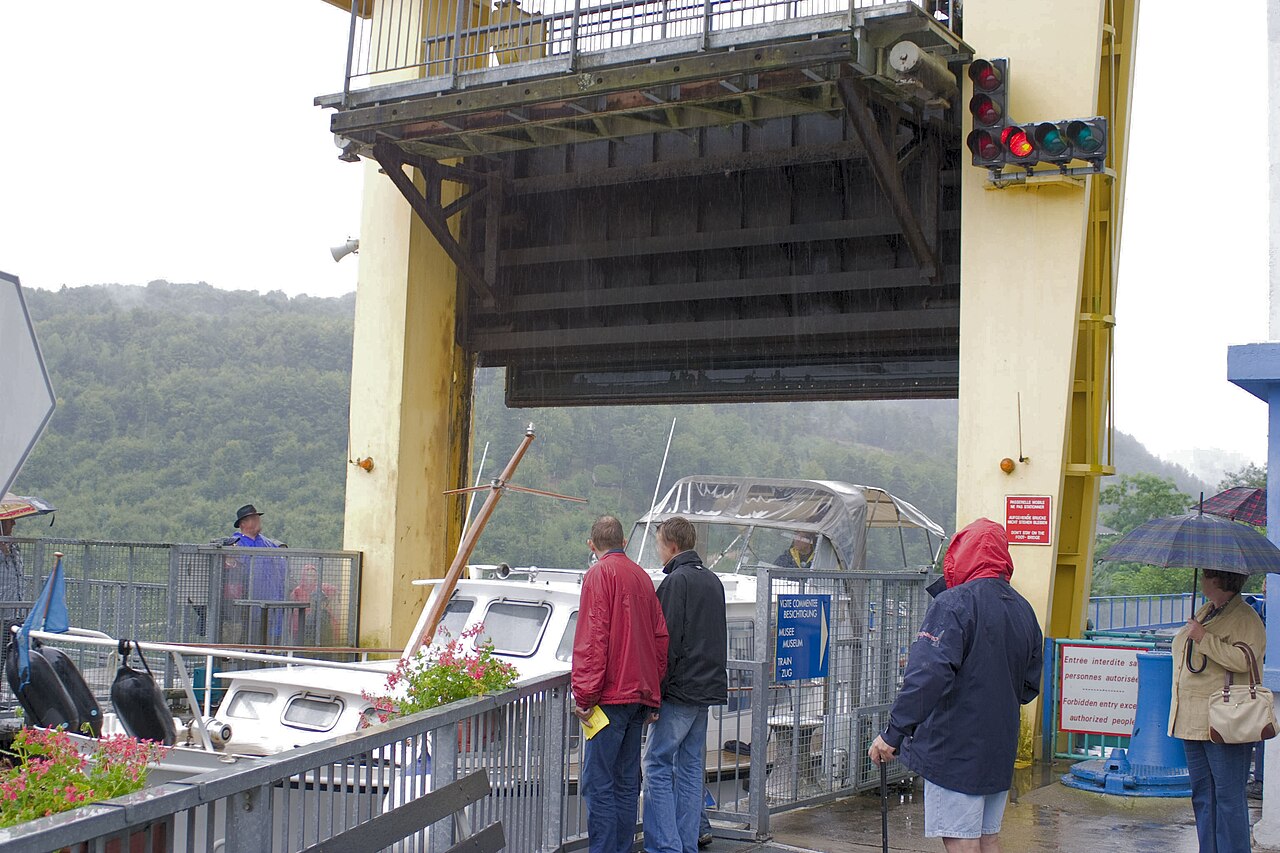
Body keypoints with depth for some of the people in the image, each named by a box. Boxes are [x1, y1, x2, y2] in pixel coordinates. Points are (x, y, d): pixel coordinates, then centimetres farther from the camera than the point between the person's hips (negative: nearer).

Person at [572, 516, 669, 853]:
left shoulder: (599, 575, -7)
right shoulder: (642, 576, 15)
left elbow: (591, 640, -14)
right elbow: (660, 637, 16)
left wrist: (584, 695, -13)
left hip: (611, 696, -8)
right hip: (639, 694, 8)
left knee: (597, 783, -6)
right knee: (626, 782, 12)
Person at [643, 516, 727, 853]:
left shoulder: (675, 581, -12)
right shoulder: (713, 581, 15)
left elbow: (667, 643, -16)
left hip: (678, 690, -8)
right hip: (707, 689, 8)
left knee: (658, 766, -4)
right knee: (691, 768, 11)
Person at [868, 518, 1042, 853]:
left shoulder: (954, 604, -14)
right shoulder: (1023, 609, 11)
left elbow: (928, 675, -25)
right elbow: (1030, 686, 18)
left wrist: (893, 734, -22)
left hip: (954, 749, -8)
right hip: (1000, 750, 8)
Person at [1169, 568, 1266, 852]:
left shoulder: (1245, 619, -9)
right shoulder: (1204, 613, 19)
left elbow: (1242, 660, -24)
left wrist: (1204, 639, -21)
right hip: (1193, 720, 9)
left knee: (1228, 795, -6)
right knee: (1202, 795, 12)